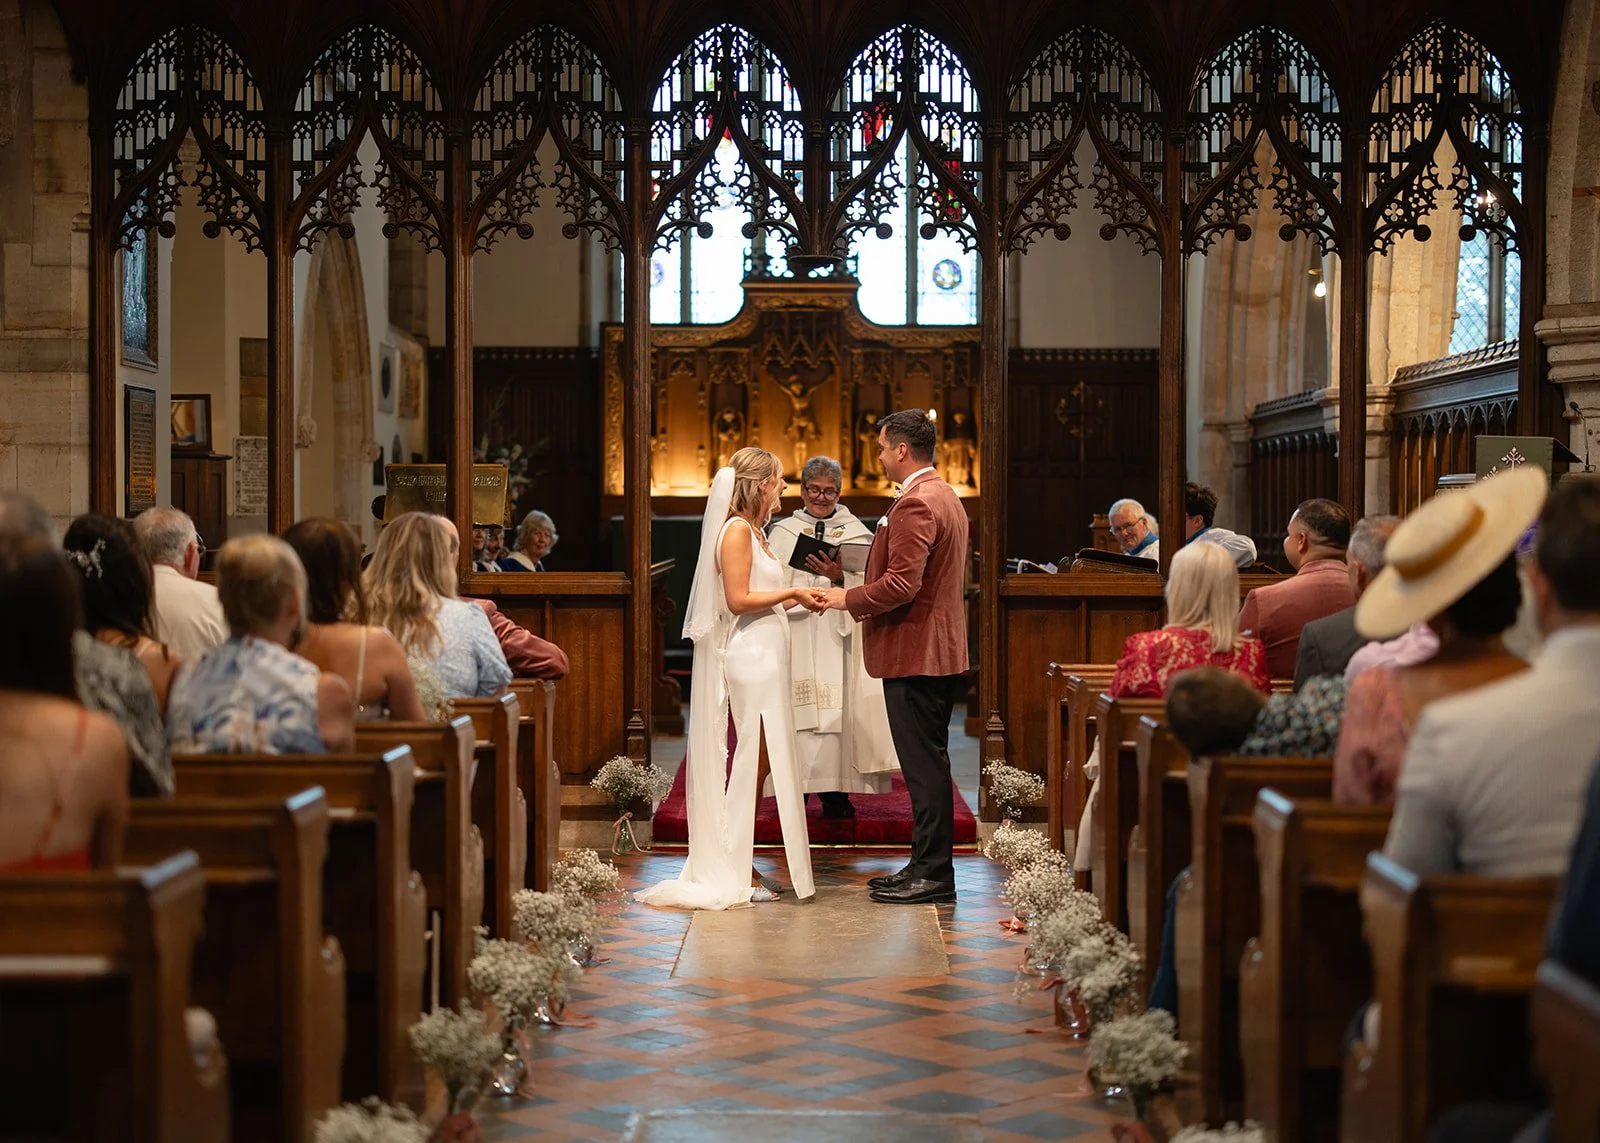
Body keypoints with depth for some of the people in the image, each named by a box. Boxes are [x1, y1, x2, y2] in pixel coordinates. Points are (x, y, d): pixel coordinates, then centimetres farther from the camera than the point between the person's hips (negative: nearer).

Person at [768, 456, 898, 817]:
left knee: (838, 709, -6)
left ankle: (836, 793, -1)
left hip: (836, 638, 0)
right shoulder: (783, 533, 12)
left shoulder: (857, 534, 10)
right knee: (797, 709, -6)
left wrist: (840, 578, -16)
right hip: (796, 638, 0)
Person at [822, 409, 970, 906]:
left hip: (916, 654, -11)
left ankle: (933, 874, -3)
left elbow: (901, 583, -24)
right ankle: (928, 865, 19)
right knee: (928, 762, 13)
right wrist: (857, 590, 19)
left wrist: (849, 599, -10)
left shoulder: (916, 504, -18)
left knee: (924, 765, -6)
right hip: (940, 650, 11)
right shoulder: (946, 497, 17)